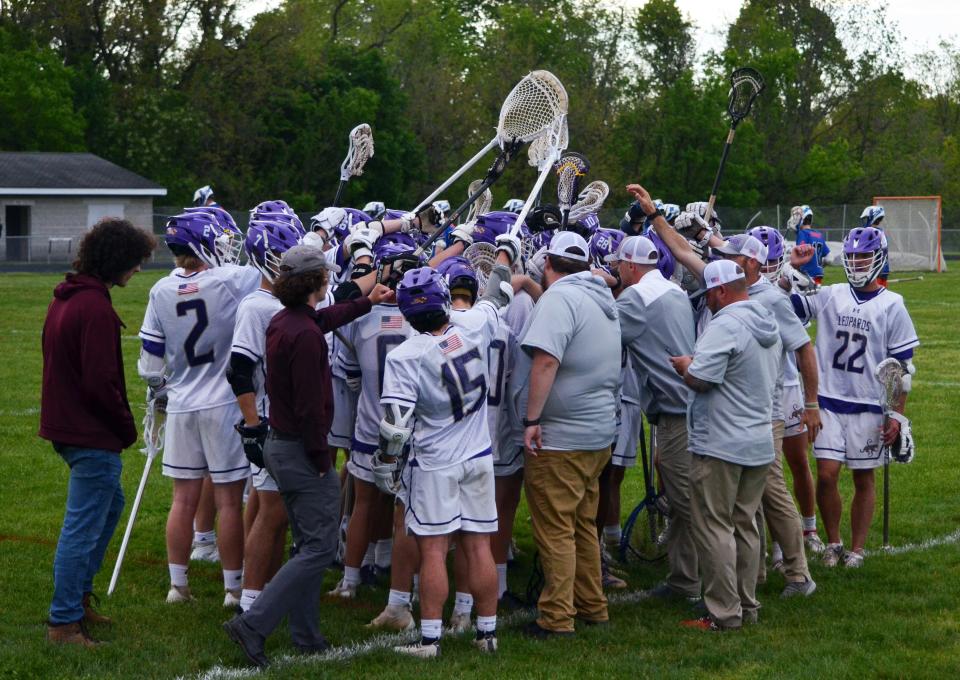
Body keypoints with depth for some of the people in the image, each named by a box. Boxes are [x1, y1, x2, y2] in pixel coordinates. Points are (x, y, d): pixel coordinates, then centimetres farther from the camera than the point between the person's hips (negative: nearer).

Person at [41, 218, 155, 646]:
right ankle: (64, 623, 2)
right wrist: (127, 427, -9)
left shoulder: (65, 298, 11)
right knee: (83, 527, -3)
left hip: (65, 425, 10)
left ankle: (79, 595, 30)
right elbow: (100, 382, -24)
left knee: (110, 504, 25)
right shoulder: (96, 308, -21)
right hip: (92, 435, -10)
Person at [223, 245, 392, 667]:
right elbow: (310, 407, -23)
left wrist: (367, 303, 43)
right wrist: (322, 462, -15)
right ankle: (253, 624, -11)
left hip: (279, 444, 10)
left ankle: (306, 637, 21)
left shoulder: (283, 321, 8)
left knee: (309, 544, 17)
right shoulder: (305, 335, -22)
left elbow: (325, 319, 32)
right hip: (301, 452, -10)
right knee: (319, 548, -6)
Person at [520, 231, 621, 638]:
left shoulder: (559, 298, -15)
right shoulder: (603, 300, 14)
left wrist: (532, 419, -22)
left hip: (561, 437, -9)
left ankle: (557, 617, -1)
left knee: (555, 530, -4)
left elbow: (546, 361, -25)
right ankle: (592, 606, 24)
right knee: (584, 525, 18)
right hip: (599, 432, 9)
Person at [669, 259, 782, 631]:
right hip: (759, 442, 9)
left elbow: (699, 379, -23)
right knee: (744, 525, 15)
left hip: (720, 445, -9)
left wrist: (683, 364, -1)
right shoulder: (768, 325, 12)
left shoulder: (725, 326, -18)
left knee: (714, 527, -3)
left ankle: (723, 613, -3)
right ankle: (747, 606, 21)